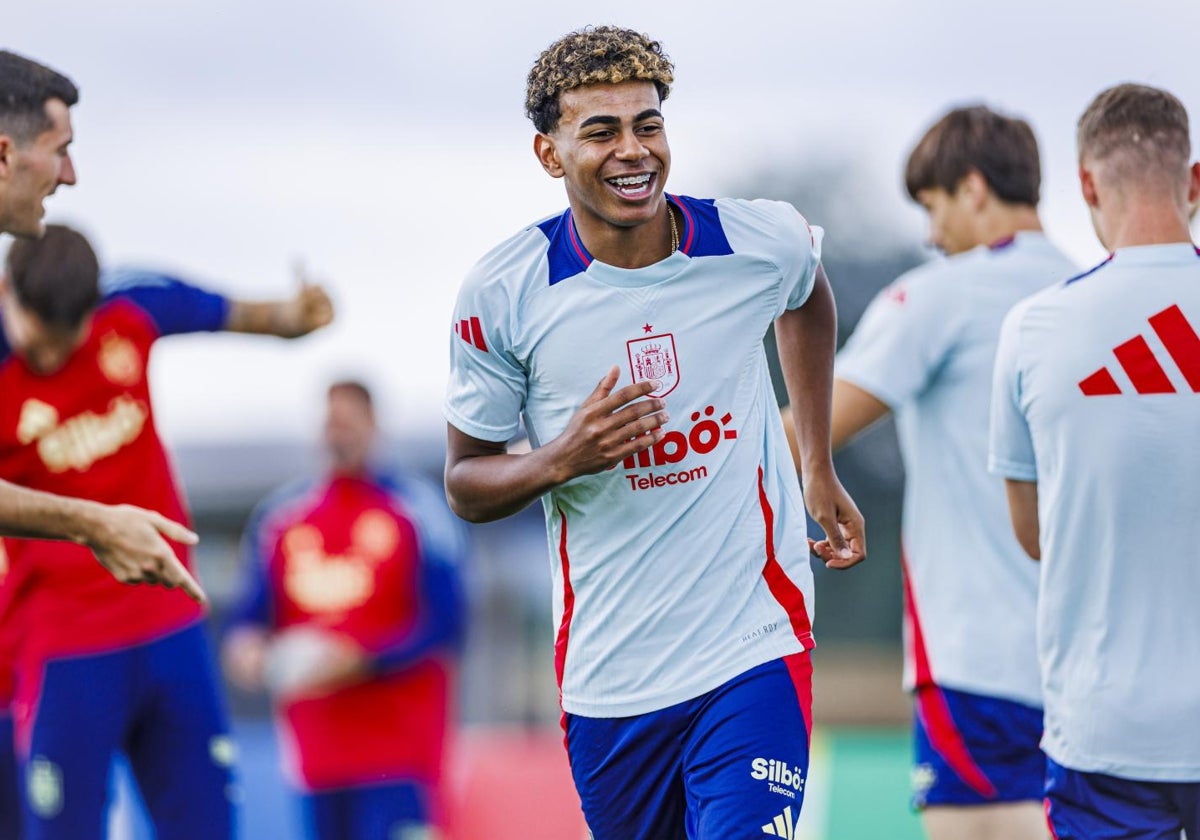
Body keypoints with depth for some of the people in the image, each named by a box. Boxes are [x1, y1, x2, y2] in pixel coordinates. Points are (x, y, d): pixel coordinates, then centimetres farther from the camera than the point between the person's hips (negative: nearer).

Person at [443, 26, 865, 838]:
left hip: (755, 652, -1)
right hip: (607, 673, 1)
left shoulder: (763, 243, -6)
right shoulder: (503, 292, -8)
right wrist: (561, 460, -18)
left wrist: (820, 468, 23)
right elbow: (465, 483, 3)